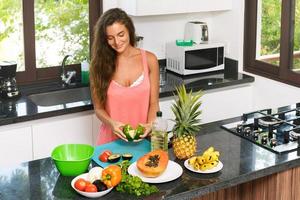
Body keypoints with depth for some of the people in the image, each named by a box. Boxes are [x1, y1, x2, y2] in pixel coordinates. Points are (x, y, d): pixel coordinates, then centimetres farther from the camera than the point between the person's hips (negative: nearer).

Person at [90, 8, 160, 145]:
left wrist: (150, 125, -16)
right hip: (111, 140, 0)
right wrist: (111, 123, -17)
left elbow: (153, 103, 2)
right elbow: (98, 108, 2)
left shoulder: (149, 60, -2)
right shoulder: (99, 64, -2)